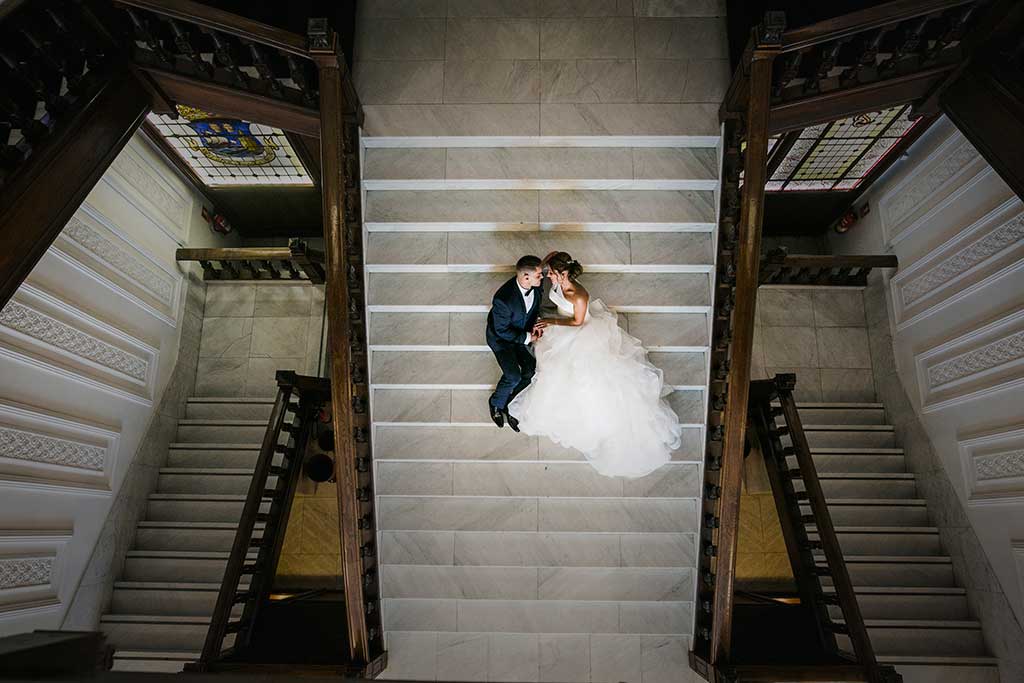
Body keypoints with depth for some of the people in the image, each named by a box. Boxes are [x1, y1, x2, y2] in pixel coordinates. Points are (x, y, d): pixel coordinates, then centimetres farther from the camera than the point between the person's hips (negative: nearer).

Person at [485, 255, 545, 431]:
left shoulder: (536, 285, -20)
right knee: (513, 376, -16)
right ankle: (496, 403, 15)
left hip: (524, 331, 6)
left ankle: (508, 404, 15)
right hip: (501, 337, -6)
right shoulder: (503, 299, -38)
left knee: (532, 370, -6)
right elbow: (502, 330, -23)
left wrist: (535, 324, -9)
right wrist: (526, 338, -18)